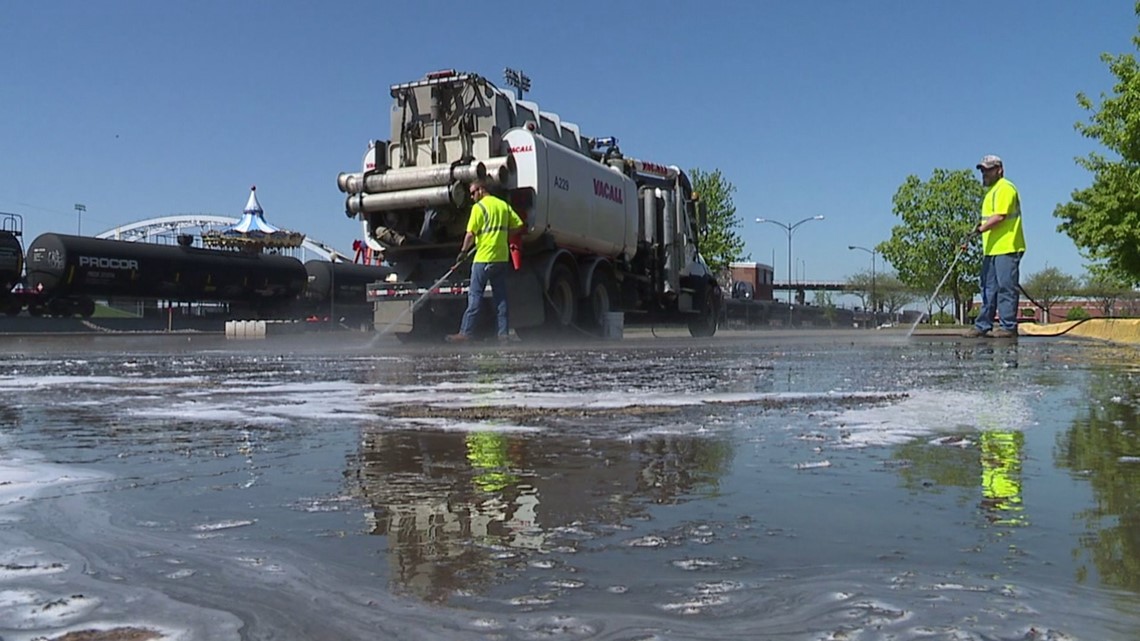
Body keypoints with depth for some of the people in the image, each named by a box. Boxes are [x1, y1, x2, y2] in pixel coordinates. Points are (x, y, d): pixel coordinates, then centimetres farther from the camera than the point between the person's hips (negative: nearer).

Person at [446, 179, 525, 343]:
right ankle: (503, 332, 8)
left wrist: (463, 252, -2)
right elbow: (519, 225, 13)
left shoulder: (479, 207, -8)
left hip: (484, 257, -6)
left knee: (475, 295, -3)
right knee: (500, 296, 9)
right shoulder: (504, 205, 13)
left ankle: (466, 332, -3)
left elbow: (470, 234, -13)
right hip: (502, 257, 6)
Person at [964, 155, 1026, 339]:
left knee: (1006, 288, -7)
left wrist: (980, 229, -24)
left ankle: (1008, 327, -4)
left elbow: (1000, 216, -20)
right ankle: (983, 326, 15)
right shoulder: (991, 191, 23)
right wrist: (985, 246, 20)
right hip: (993, 249, 10)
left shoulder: (1004, 188, -9)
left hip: (1006, 248, -10)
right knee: (988, 288, 11)